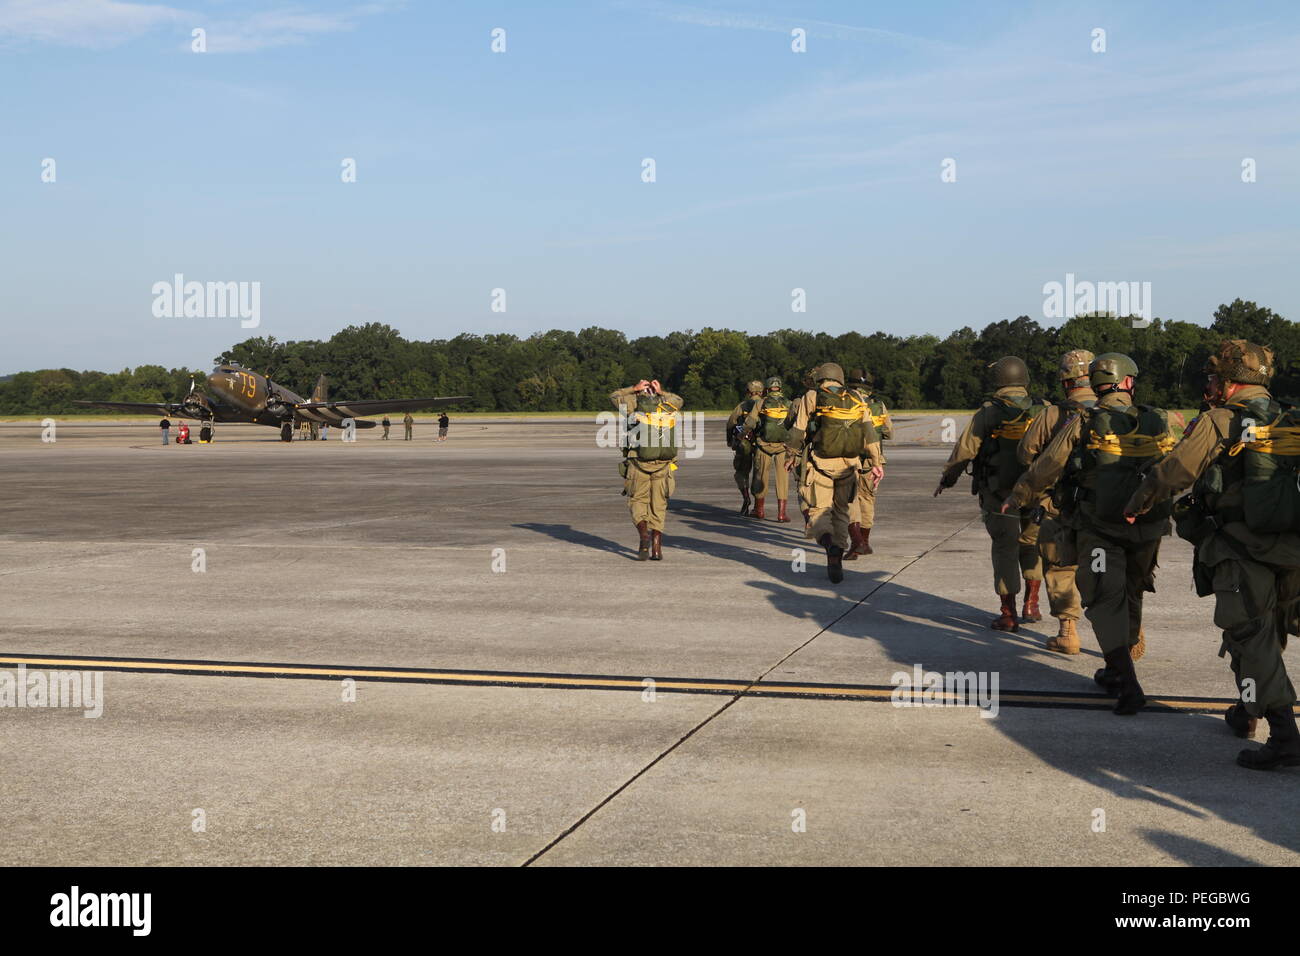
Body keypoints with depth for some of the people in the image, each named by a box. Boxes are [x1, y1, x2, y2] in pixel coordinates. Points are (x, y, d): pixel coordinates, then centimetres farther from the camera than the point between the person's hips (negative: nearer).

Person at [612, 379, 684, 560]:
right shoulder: (667, 406, 8)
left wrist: (634, 389, 16)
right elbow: (679, 400, 32)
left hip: (638, 464, -2)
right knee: (658, 506, 10)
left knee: (637, 501, 11)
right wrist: (662, 392, 21)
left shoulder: (634, 404, -1)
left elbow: (614, 396, 16)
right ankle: (657, 549, 7)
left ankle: (644, 534, -15)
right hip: (663, 465, 3)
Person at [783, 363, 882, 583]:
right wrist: (876, 463, 5)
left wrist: (790, 456, 15)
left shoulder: (811, 397, 2)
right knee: (841, 509, 16)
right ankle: (837, 561, 17)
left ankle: (828, 540, -30)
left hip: (821, 463, -3)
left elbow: (798, 431, 1)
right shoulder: (856, 399, 11)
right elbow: (869, 432, 4)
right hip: (848, 464, 3)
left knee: (819, 509, 2)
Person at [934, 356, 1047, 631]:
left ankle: (1008, 614, 5)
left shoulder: (987, 413, -8)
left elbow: (964, 450, -6)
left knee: (1005, 549, 4)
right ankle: (1032, 602, 15)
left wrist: (947, 478, 7)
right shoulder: (1041, 412, 0)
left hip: (998, 493, -2)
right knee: (1032, 544, 21)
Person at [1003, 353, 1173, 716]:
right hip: (1147, 527, 3)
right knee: (1130, 597, 20)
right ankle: (1116, 672, 32)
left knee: (1106, 602, -2)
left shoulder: (1083, 423, -7)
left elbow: (1046, 467, 0)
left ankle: (1128, 685, -15)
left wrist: (1018, 496, 14)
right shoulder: (1157, 423, 0)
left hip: (1099, 529, -3)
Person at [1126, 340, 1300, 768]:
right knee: (1265, 633, 22)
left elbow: (1171, 473, -4)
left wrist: (1136, 506, 12)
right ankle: (1247, 712, 39)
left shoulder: (1218, 423, -8)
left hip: (1240, 551, -7)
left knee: (1253, 640, -6)